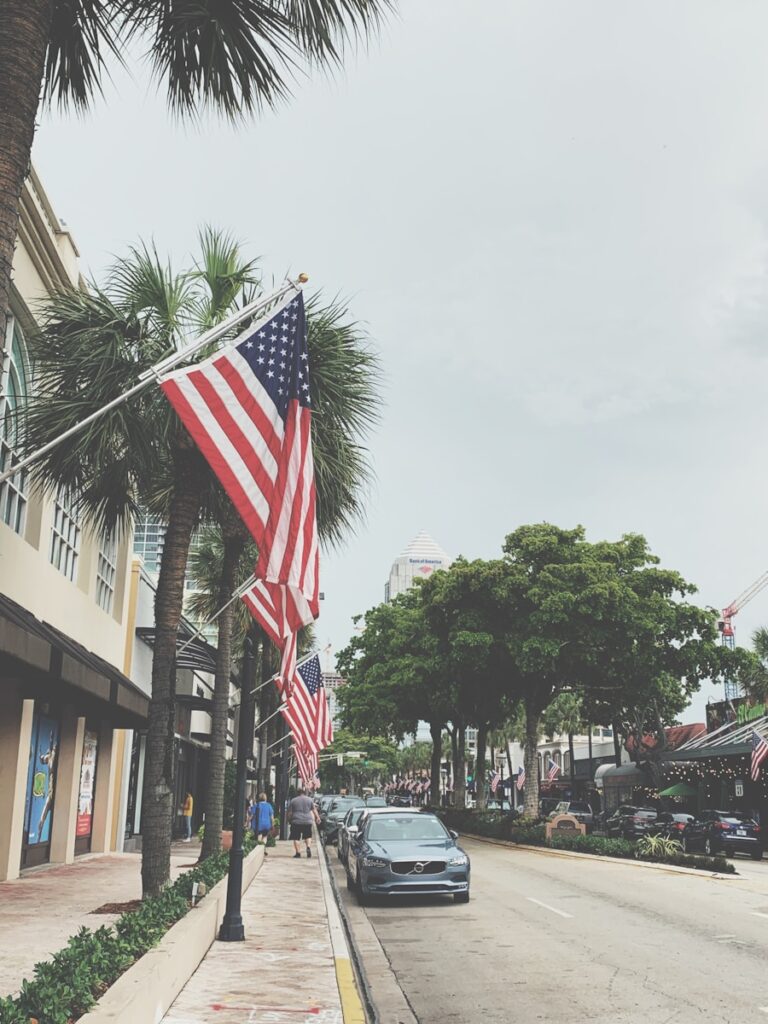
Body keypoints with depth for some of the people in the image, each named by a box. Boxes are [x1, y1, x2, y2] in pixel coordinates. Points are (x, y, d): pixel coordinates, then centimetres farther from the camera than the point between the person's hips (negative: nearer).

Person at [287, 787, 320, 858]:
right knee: (308, 836, 14)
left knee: (296, 838, 5)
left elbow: (289, 812, 4)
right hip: (307, 821, 1)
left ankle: (298, 853, 0)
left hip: (296, 821, -1)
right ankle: (308, 847, -8)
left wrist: (289, 820, 13)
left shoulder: (293, 800, 5)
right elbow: (314, 810, 7)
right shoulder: (310, 799, 7)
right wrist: (317, 817, 14)